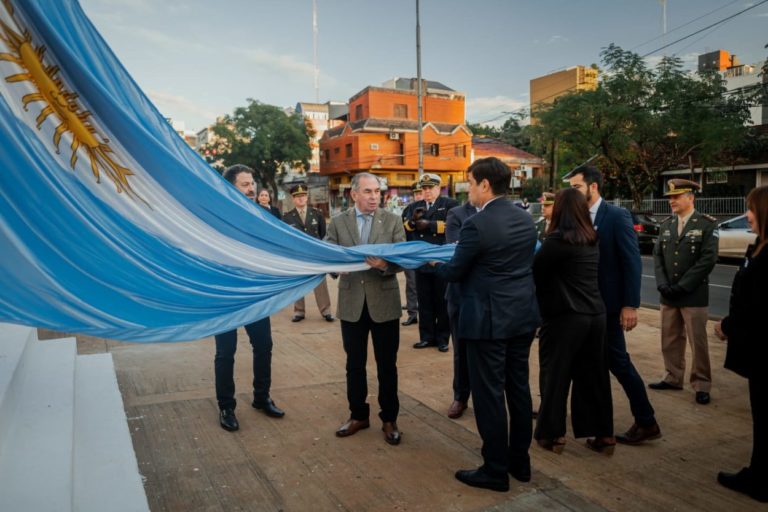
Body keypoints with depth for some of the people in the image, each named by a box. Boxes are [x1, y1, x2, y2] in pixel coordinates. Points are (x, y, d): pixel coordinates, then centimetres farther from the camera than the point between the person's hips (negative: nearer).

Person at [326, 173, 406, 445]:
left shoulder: (393, 221, -1)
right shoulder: (338, 222, 3)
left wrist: (385, 264, -28)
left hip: (384, 302, -1)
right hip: (351, 303, 2)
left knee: (387, 365, 9)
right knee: (354, 364, 14)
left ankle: (389, 418, 25)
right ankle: (358, 414, 32)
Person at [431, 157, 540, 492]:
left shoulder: (477, 224, -18)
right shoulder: (526, 219, 7)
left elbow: (454, 272, -10)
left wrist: (433, 263, 12)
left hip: (489, 319, -8)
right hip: (523, 315, 8)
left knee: (489, 393, 3)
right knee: (518, 388, 16)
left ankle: (496, 470, 14)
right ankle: (520, 461, 29)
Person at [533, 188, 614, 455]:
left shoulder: (558, 239, -16)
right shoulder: (592, 239, 8)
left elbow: (535, 271, -10)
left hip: (565, 316, -7)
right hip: (595, 314, 7)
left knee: (555, 375, 7)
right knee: (593, 375, 14)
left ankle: (552, 433, 17)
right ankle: (603, 433, 22)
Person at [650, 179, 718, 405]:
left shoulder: (707, 224, -5)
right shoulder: (666, 225, 10)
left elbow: (708, 259, -13)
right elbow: (657, 256, 7)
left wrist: (681, 287, -16)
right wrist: (663, 285, -7)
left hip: (694, 296, -5)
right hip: (667, 295, 5)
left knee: (698, 342, 2)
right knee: (670, 340, 12)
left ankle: (701, 384, 15)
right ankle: (673, 378, 25)